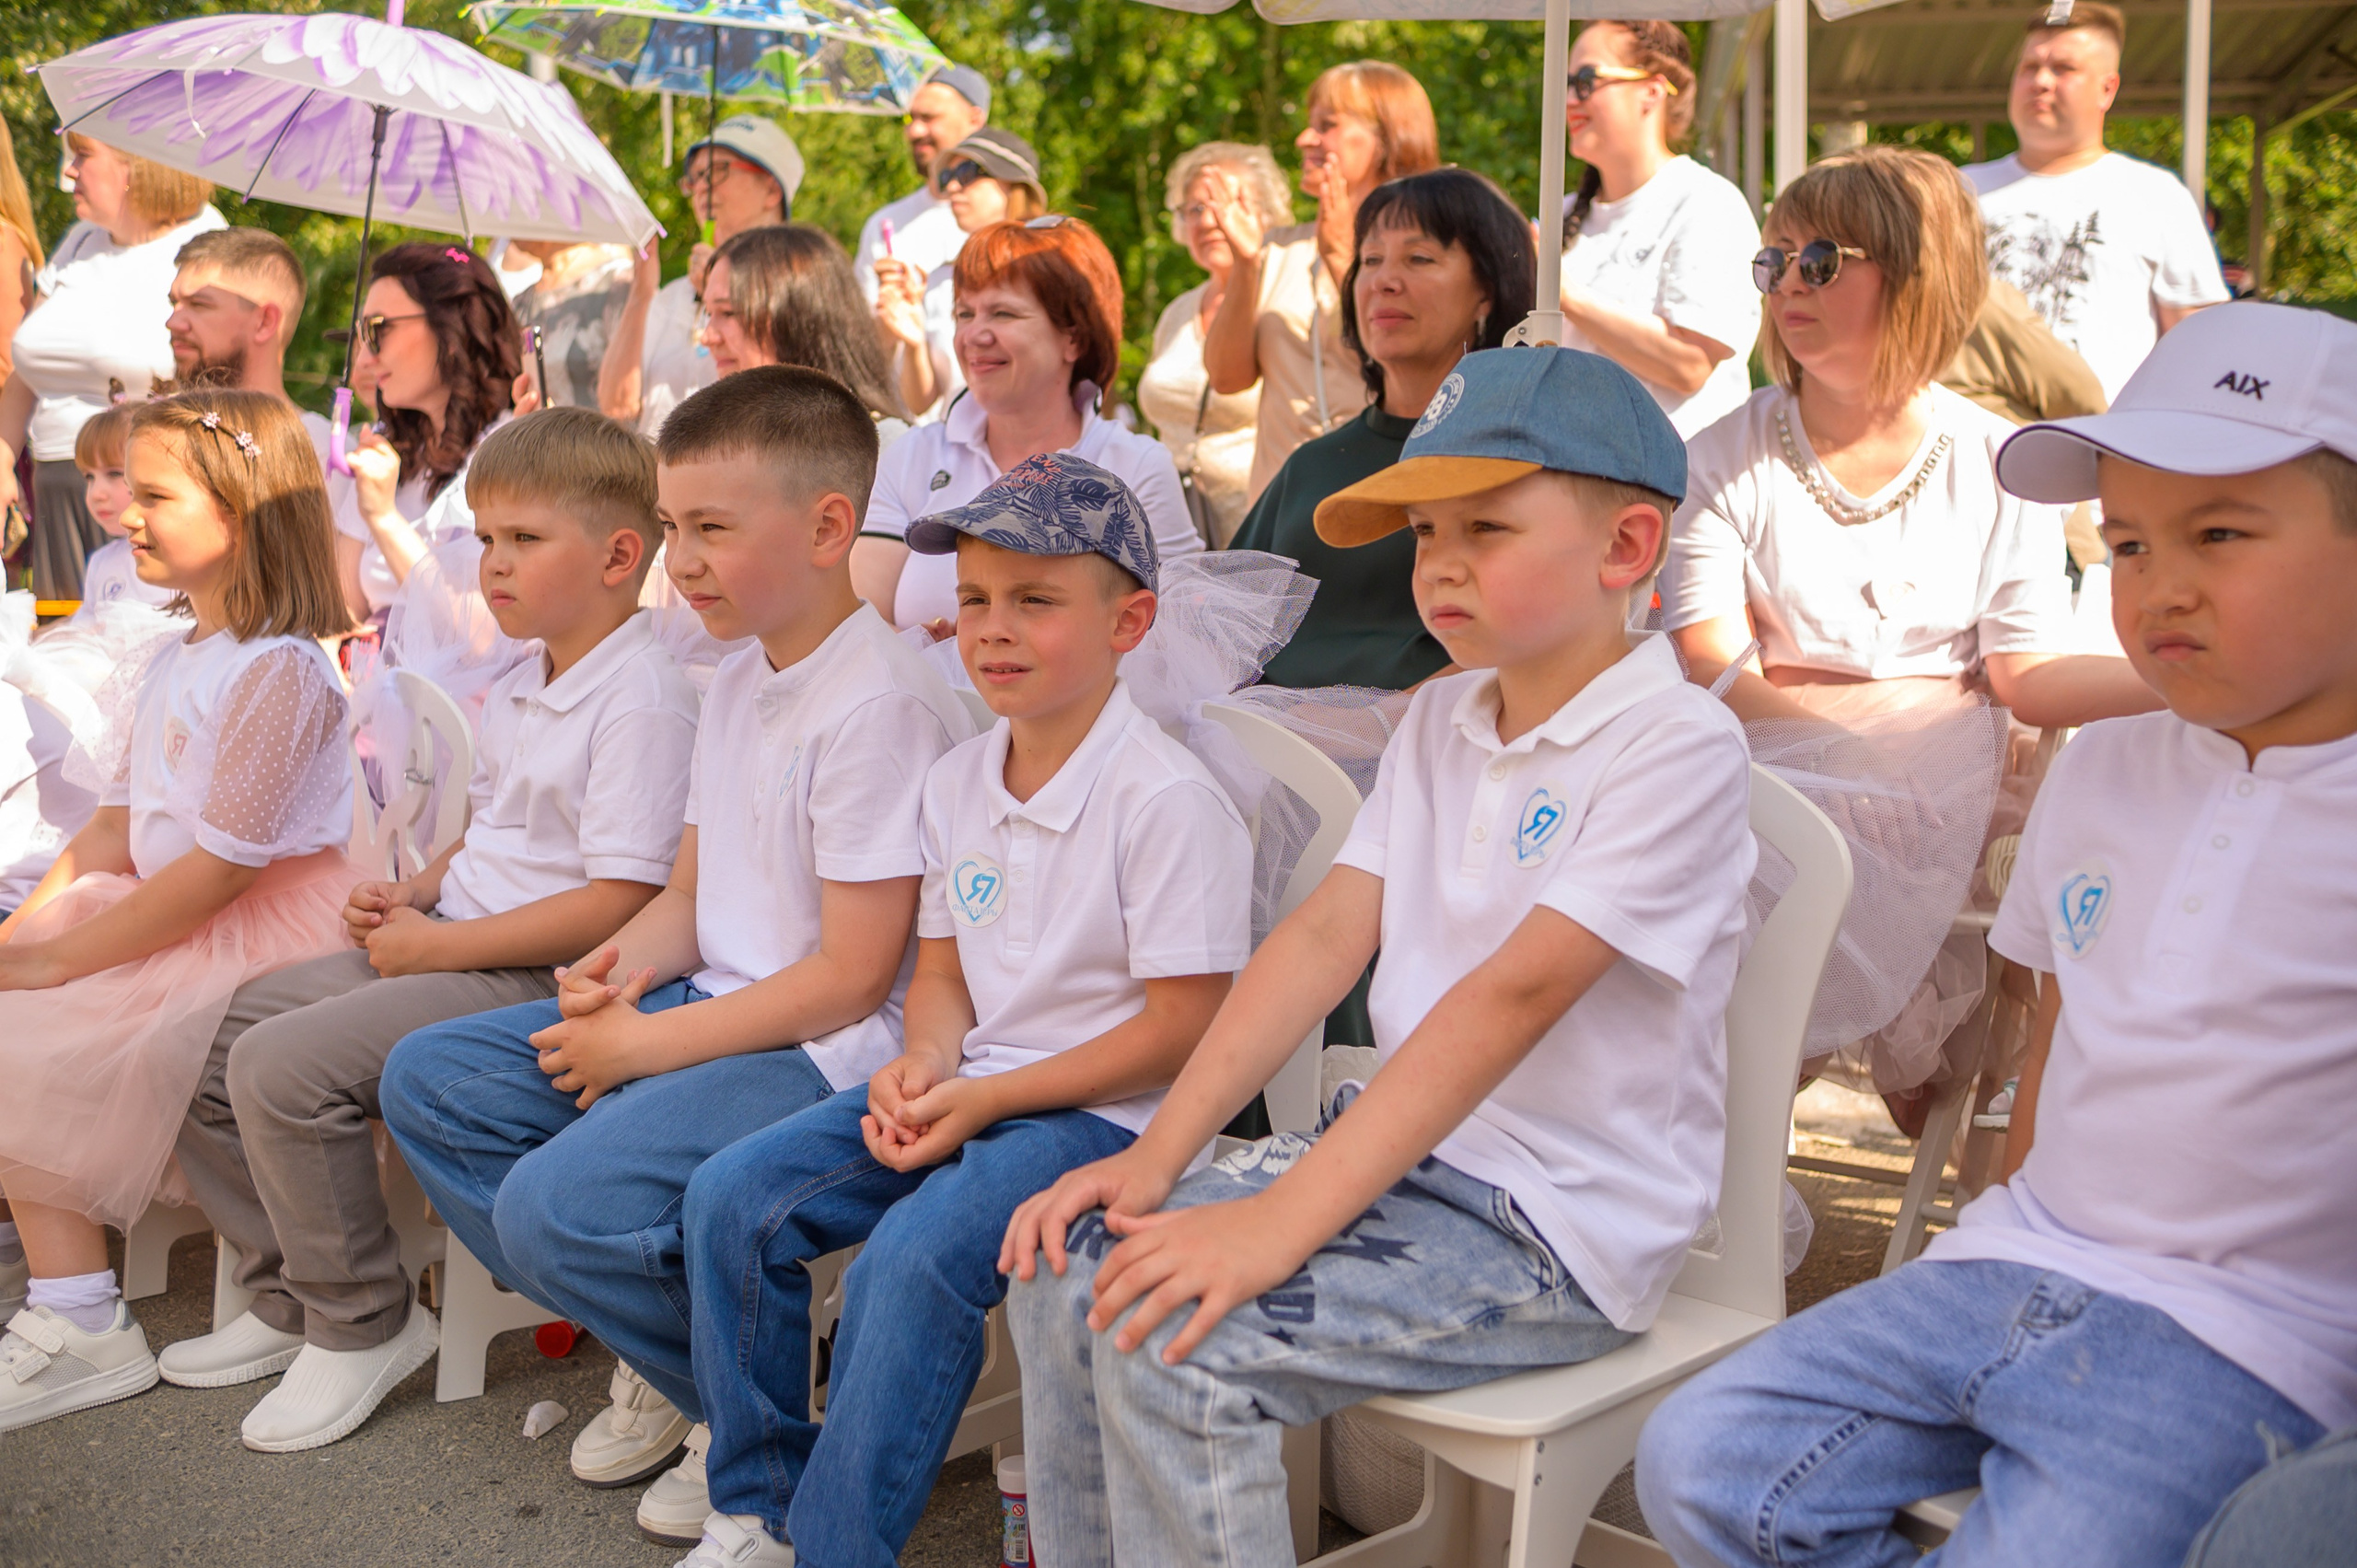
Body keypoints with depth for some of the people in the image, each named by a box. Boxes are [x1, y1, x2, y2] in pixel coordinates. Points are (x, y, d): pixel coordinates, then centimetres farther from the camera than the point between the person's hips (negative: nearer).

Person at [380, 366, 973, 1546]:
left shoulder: (881, 704, -20)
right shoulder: (738, 683, 10)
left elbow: (853, 977, -21)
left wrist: (646, 1047, -15)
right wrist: (624, 962, -5)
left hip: (833, 1051, -10)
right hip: (716, 1006, 10)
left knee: (556, 1203, -26)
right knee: (426, 1081, 7)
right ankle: (660, 1353, 11)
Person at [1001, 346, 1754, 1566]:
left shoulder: (1678, 746, -16)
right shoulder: (1441, 719, 10)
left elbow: (1513, 994, -25)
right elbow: (1326, 935, 3)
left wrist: (1282, 1220, -30)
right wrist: (1157, 1155, -7)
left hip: (1556, 1222, -8)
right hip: (1405, 1147, 8)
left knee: (1176, 1342, -23)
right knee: (1073, 1268, -5)